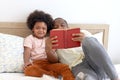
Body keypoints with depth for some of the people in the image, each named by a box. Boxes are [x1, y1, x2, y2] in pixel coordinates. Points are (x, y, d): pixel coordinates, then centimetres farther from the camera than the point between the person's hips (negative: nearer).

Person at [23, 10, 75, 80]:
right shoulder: (29, 39, 12)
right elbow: (27, 51, -4)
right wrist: (26, 62, -25)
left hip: (48, 62, 3)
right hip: (35, 63, -3)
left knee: (65, 67, -24)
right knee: (28, 70, -39)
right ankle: (52, 74, -39)